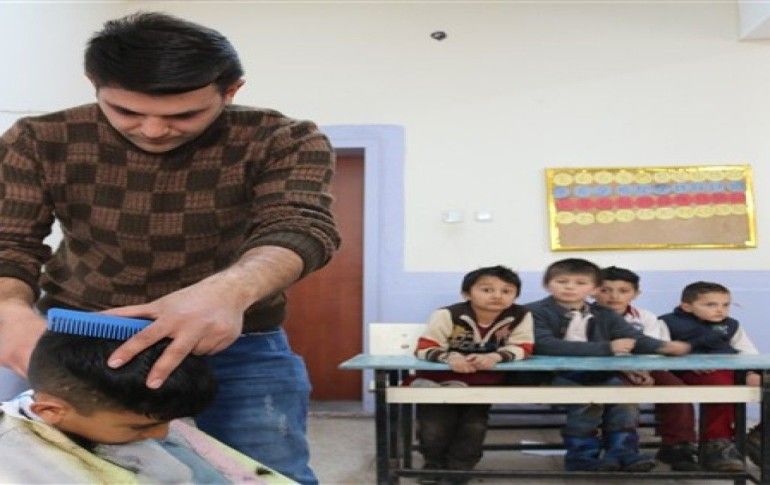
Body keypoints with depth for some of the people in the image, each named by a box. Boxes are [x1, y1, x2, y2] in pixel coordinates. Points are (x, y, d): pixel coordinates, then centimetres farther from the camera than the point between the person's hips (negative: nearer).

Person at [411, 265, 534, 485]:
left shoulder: (520, 316, -17)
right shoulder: (447, 315, -24)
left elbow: (521, 348, -14)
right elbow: (425, 348, -23)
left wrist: (495, 356, -35)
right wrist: (449, 357, -45)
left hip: (484, 381, 2)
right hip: (440, 378, -2)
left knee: (474, 426, -2)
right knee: (433, 427, -5)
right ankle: (435, 464, 24)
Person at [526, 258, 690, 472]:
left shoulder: (604, 315, 14)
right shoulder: (535, 312, -6)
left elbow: (633, 337, 3)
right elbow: (545, 345, -23)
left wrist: (664, 346, -23)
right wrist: (606, 348, -24)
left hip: (596, 373, 6)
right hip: (552, 373, -5)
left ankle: (622, 452, -9)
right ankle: (582, 455, -15)